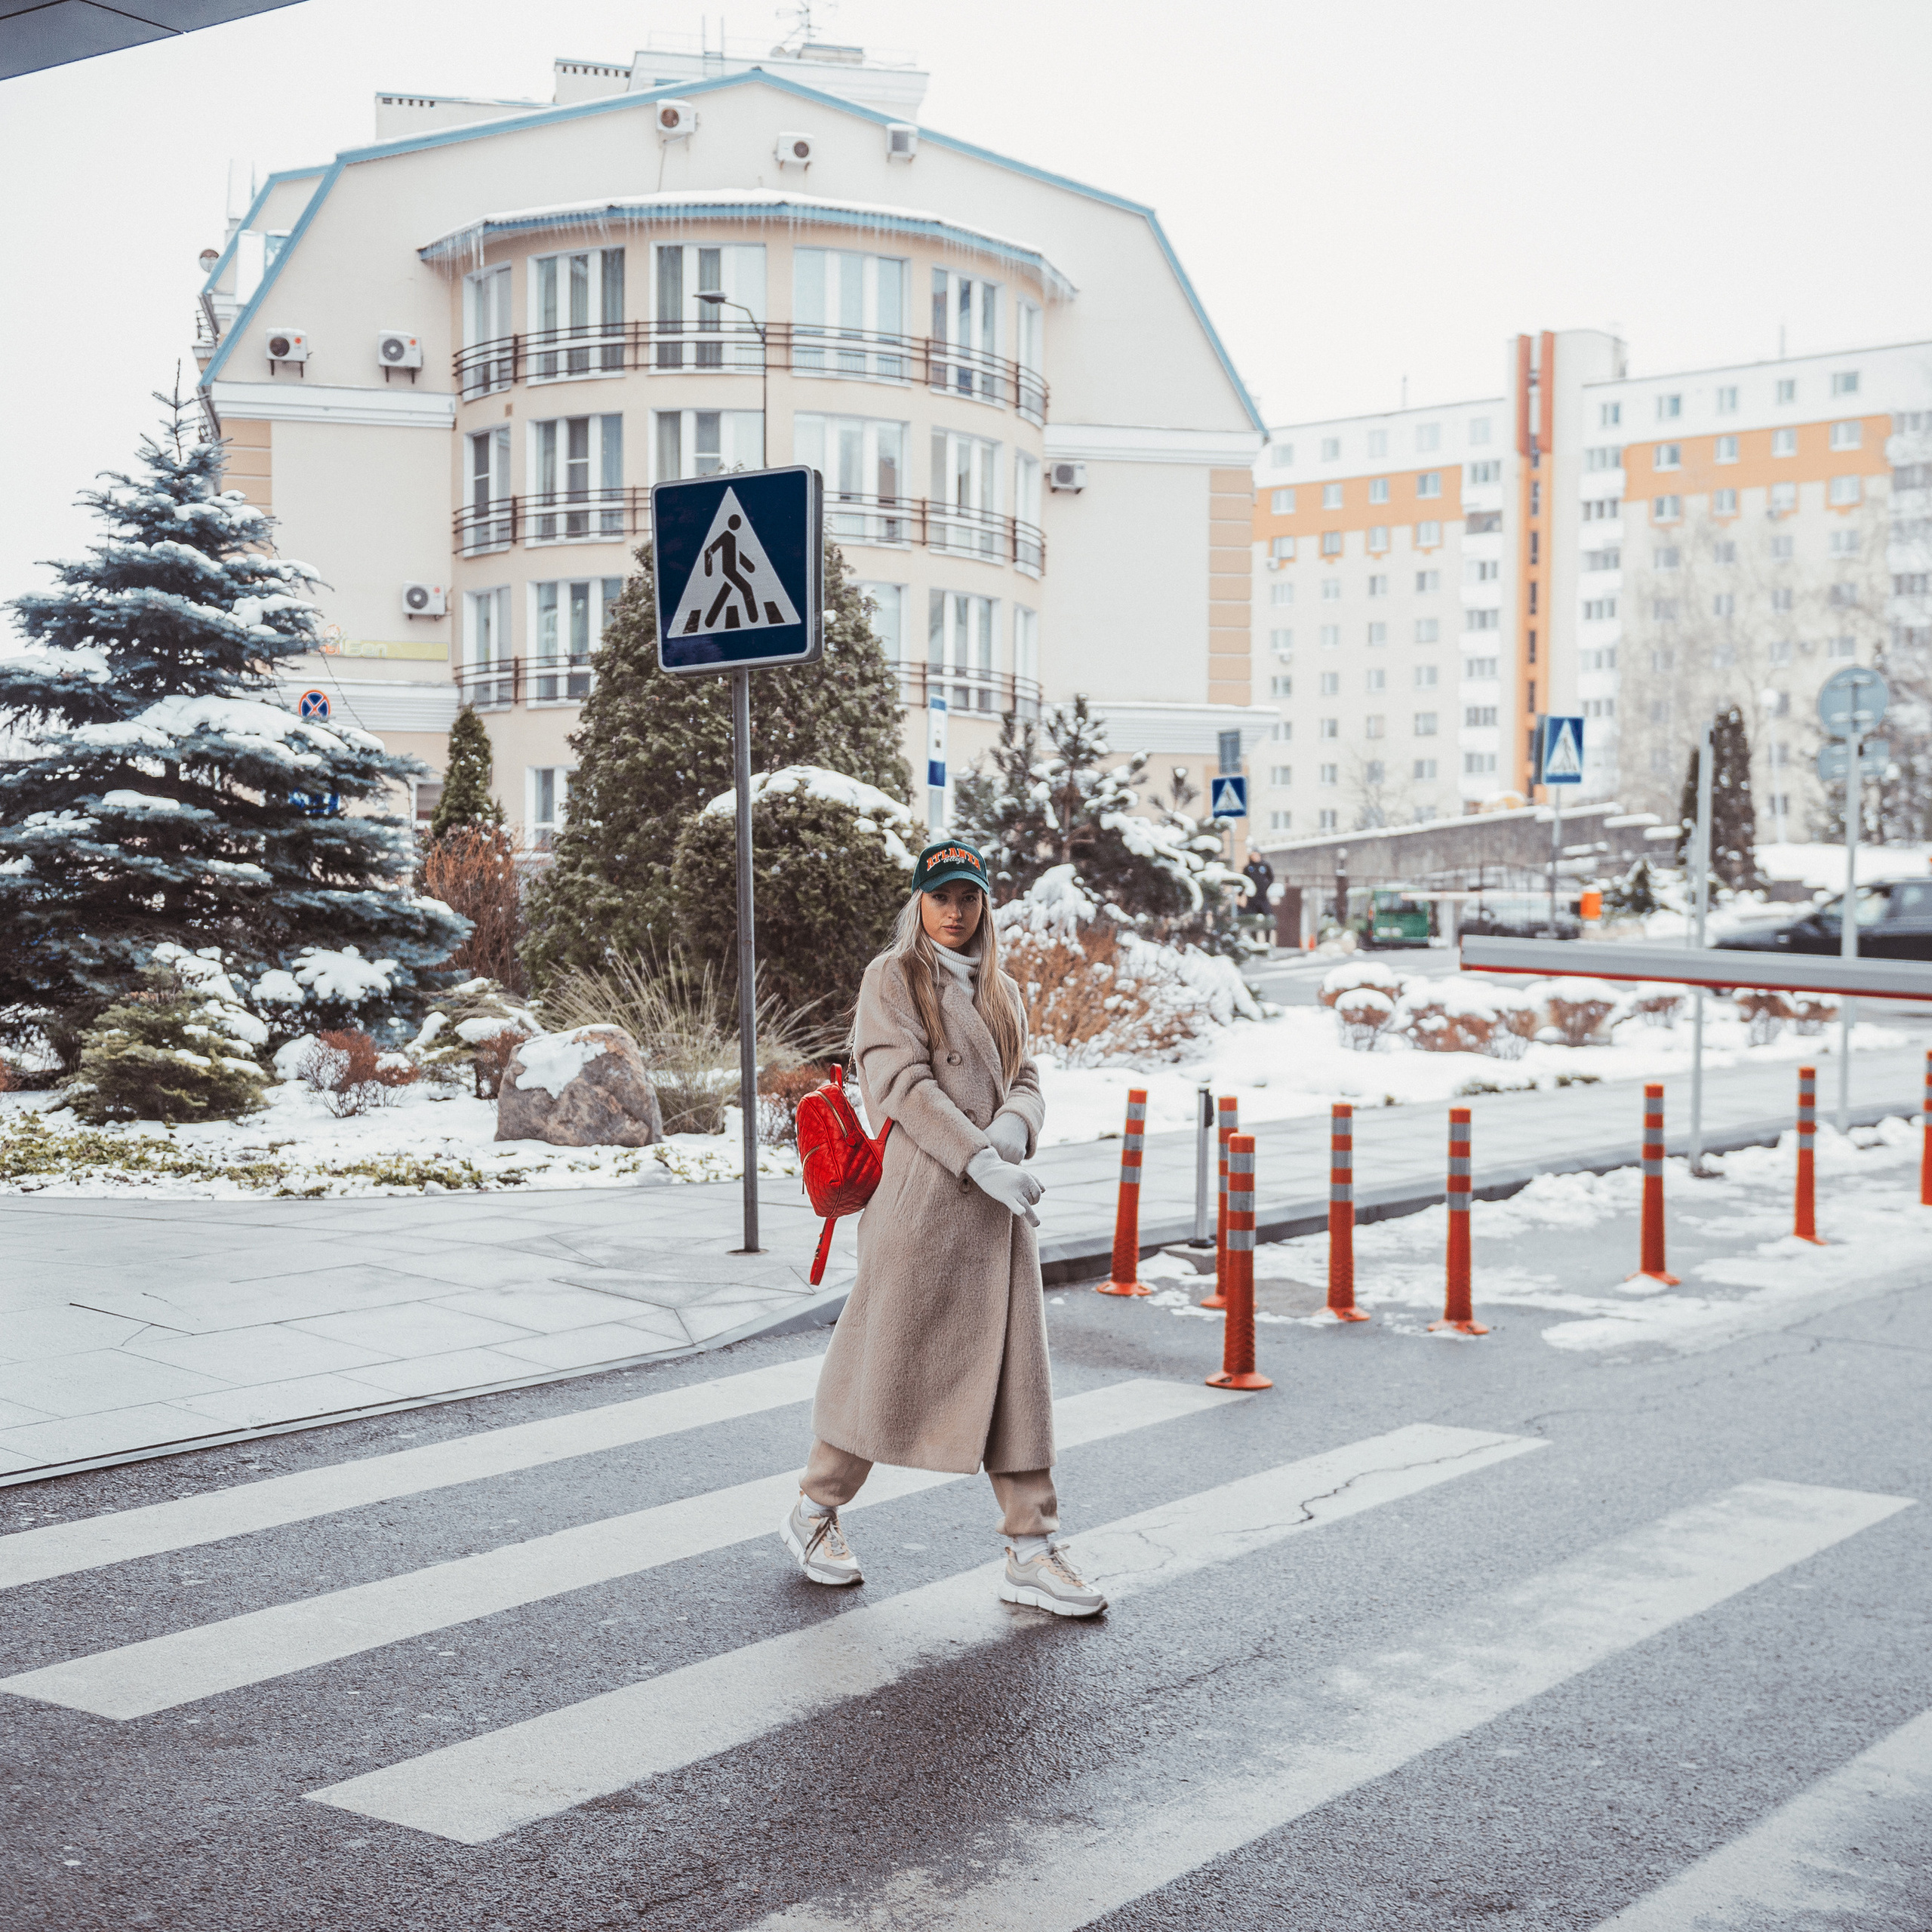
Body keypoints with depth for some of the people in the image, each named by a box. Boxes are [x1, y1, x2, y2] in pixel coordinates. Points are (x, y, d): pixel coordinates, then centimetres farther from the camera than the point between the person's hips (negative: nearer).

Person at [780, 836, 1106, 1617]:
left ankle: (1032, 1550, 6)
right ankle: (815, 1511, 22)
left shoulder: (1000, 990, 18)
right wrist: (979, 1160, -20)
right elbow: (901, 1081, -12)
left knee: (1014, 1365, 3)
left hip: (998, 1201, 6)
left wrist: (1013, 1124, -10)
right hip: (921, 1192, -6)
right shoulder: (893, 976, -2)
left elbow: (1026, 1080, 14)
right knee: (887, 1354, 2)